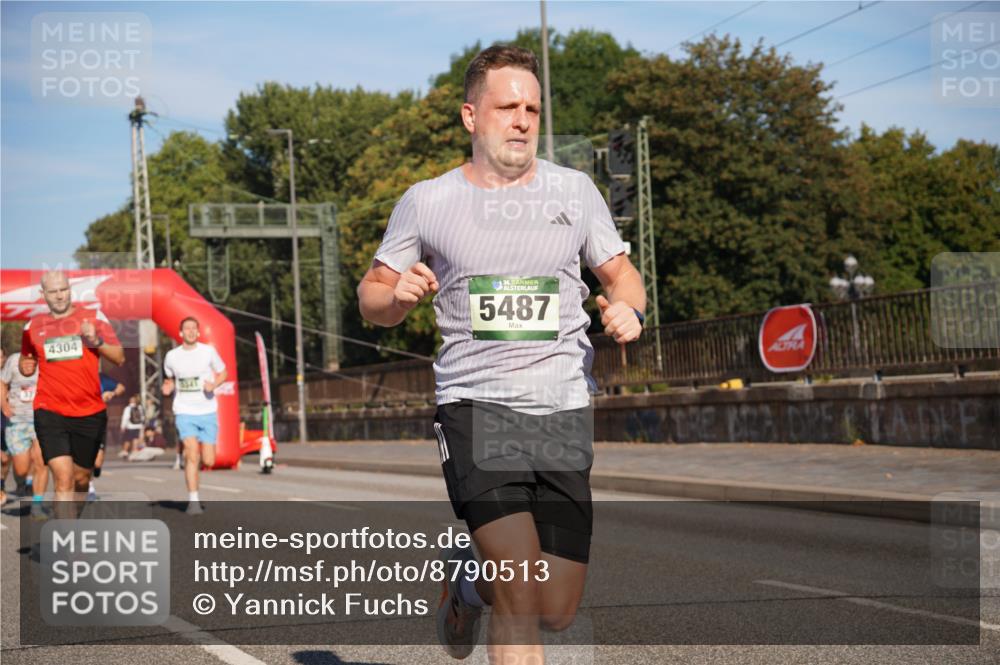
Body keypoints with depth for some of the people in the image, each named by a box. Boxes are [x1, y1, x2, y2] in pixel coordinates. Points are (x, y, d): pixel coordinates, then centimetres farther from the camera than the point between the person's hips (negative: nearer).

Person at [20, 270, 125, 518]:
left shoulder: (93, 317, 3)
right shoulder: (34, 326, 9)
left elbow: (119, 357, -1)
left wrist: (96, 341, -16)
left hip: (89, 412, 1)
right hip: (50, 411, -1)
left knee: (81, 478, 12)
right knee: (63, 478, -15)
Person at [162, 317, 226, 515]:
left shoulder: (208, 351, -1)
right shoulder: (172, 356, 2)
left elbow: (222, 373, 10)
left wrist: (213, 385, -10)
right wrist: (168, 387, -3)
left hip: (207, 411, 1)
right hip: (184, 412, -1)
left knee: (208, 461, -2)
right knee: (192, 453, -18)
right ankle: (193, 500, -10)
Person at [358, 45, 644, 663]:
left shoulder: (574, 190, 8)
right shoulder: (426, 202, 4)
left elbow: (620, 273, 18)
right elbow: (372, 293, 13)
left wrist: (627, 308, -6)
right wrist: (398, 294, -11)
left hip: (564, 409, 3)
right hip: (475, 404, -3)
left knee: (556, 611, 5)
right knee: (521, 590, -19)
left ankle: (470, 578, 37)